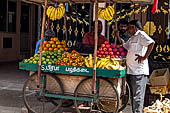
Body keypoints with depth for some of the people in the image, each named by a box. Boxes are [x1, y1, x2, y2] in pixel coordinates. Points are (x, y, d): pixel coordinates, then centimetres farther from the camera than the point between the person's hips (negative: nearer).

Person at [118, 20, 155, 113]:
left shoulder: (141, 34, -7)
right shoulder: (132, 38, 22)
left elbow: (151, 43, -22)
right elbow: (124, 46, 31)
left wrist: (144, 57, -21)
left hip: (139, 71, -10)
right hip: (131, 71, 10)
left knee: (137, 97, -9)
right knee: (133, 96, 16)